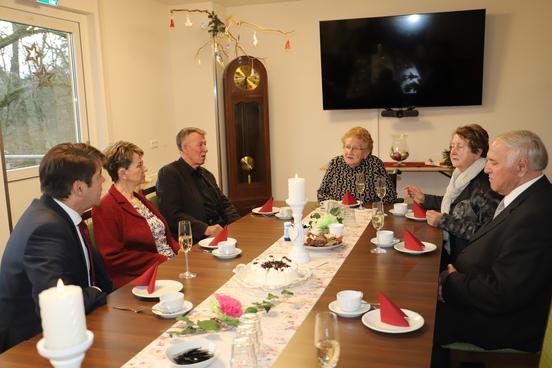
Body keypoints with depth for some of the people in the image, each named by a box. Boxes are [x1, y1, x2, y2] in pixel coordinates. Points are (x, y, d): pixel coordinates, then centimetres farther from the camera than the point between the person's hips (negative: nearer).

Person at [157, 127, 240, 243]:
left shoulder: (206, 174, 21)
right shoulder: (168, 174, -5)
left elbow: (225, 204, 22)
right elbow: (173, 215, -16)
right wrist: (206, 229, -24)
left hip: (219, 232, 8)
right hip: (193, 240, -8)